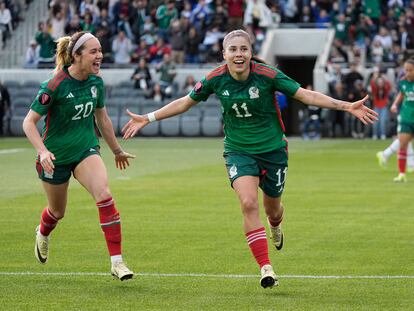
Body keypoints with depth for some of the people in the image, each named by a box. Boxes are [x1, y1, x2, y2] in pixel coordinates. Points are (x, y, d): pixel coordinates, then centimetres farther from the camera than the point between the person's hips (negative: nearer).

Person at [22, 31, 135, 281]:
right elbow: (29, 122, -16)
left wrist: (117, 150, 21)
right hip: (55, 156, -3)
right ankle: (43, 234, 55)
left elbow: (102, 118, 12)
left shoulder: (96, 82, -4)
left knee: (104, 195, -23)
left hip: (86, 150, 3)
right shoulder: (55, 86, -21)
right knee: (58, 211, 16)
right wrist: (42, 151, -31)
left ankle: (117, 261, -22)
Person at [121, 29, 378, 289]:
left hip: (273, 149, 0)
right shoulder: (215, 79, -12)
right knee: (248, 203, -22)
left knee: (272, 209, 15)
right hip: (238, 151, 0)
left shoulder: (267, 75, -18)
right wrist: (148, 118, 3)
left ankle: (275, 227, 55)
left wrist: (346, 106, -22)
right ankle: (266, 268, -17)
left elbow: (306, 95, -14)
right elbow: (185, 102, 4)